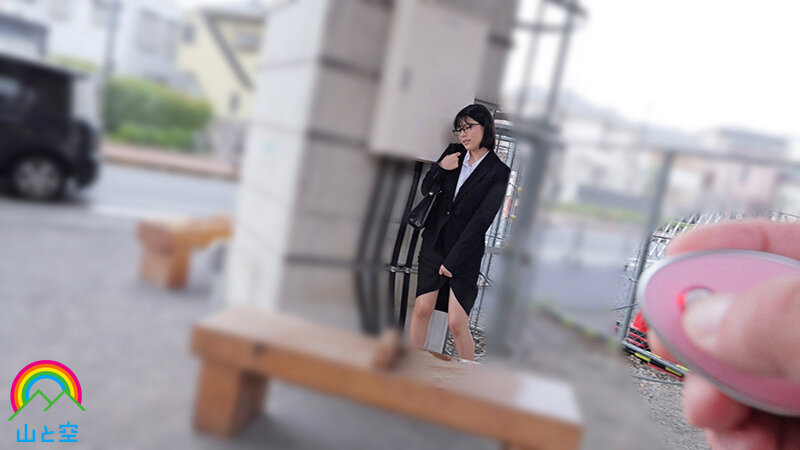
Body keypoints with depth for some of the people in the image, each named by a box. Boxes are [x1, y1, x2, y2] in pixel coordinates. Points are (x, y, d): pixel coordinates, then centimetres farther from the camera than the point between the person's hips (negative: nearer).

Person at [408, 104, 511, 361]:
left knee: (457, 323, -5)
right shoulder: (453, 153, 7)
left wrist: (453, 261, -13)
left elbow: (481, 220, -12)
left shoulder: (499, 172, -8)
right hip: (434, 244, 4)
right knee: (422, 309, 3)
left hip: (465, 252, -4)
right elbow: (426, 190, 13)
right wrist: (440, 168, -9)